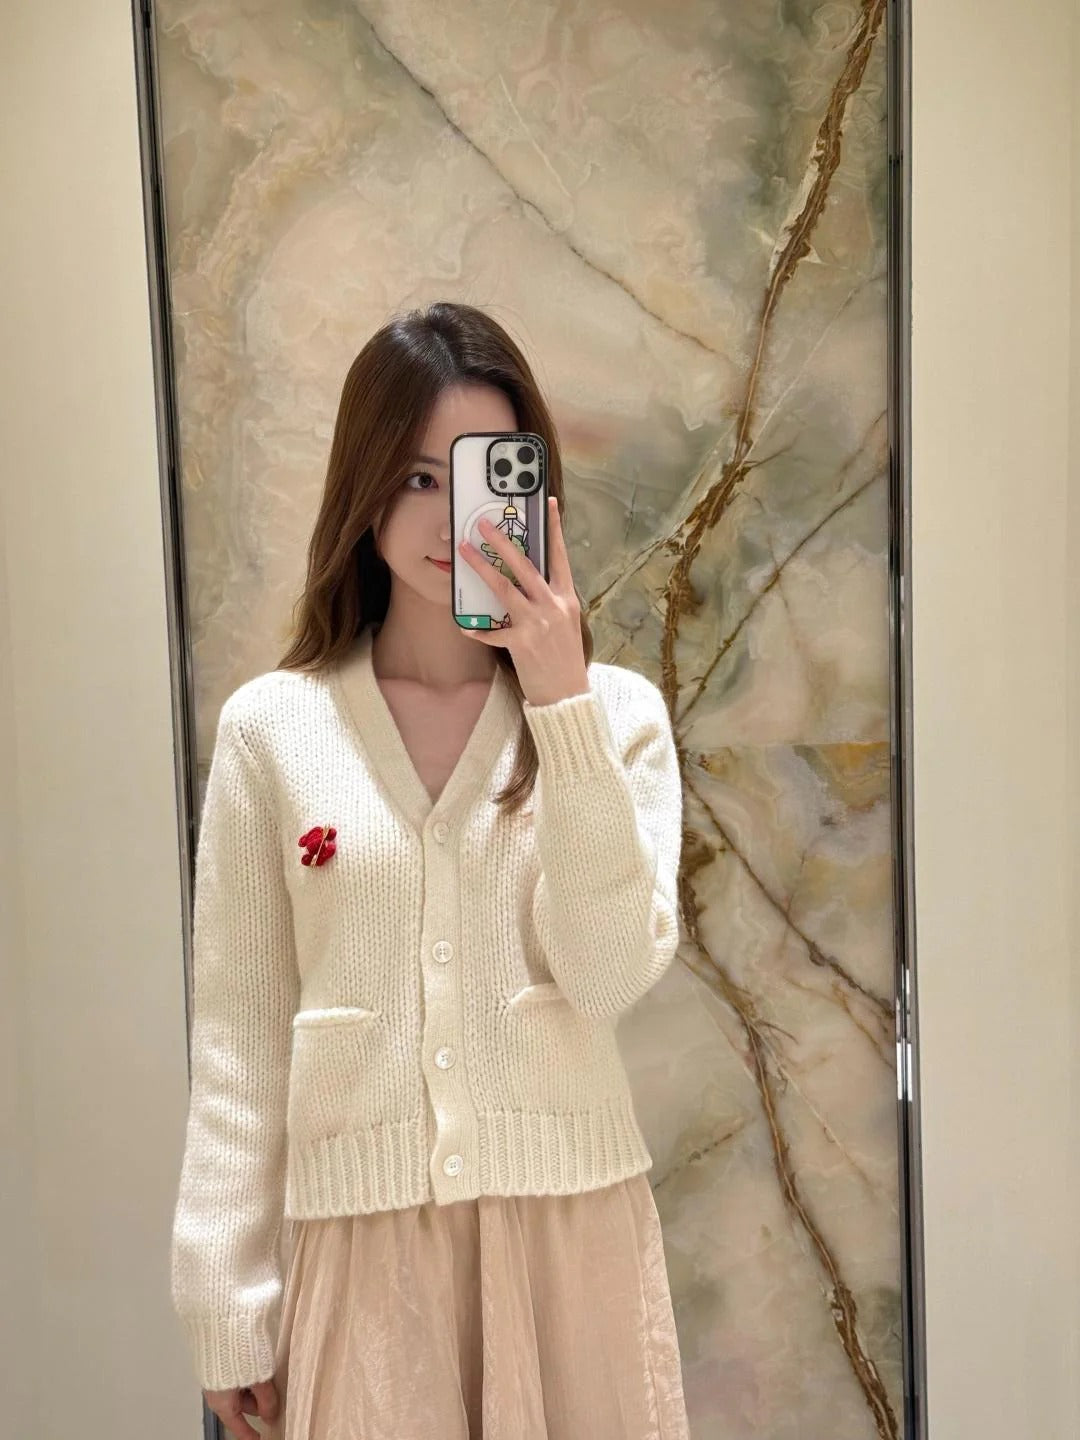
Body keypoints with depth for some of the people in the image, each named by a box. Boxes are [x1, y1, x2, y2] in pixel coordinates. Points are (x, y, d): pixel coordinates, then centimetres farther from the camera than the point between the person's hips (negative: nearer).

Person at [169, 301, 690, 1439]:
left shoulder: (617, 709, -4)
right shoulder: (270, 727, -4)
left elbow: (611, 975, -15)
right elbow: (237, 1034, -1)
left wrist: (562, 703, -19)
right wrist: (228, 1304, 1)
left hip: (567, 1221, 1)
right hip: (363, 1235, 0)